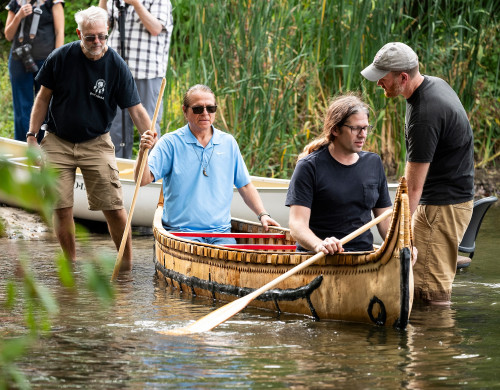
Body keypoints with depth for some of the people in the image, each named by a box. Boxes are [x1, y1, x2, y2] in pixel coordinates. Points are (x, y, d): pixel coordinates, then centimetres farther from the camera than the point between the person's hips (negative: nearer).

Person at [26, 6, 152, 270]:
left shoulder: (117, 66, -9)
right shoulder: (60, 58, -6)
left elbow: (136, 110, -9)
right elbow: (43, 98, 5)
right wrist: (31, 135, 1)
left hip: (96, 143, -1)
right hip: (58, 142, 1)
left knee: (114, 207, -8)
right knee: (61, 208, -3)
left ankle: (127, 264, 4)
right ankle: (71, 263, 12)